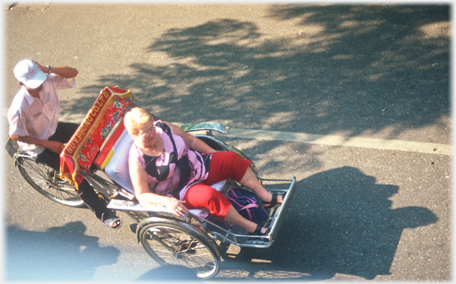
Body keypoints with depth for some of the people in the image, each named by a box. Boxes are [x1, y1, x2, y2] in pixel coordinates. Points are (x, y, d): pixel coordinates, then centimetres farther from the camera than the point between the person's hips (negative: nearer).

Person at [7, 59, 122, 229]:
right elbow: (15, 135, -20)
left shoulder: (47, 82, -19)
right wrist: (49, 144, -19)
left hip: (54, 128, 7)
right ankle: (103, 213, -5)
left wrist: (48, 69, -35)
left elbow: (73, 73, -18)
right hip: (39, 146, -7)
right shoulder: (19, 107, -33)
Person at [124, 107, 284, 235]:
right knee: (209, 195, -34)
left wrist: (215, 155, 6)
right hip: (180, 192, -6)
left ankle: (267, 197, -3)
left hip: (198, 165, 6)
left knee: (232, 159, -12)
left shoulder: (163, 127, -6)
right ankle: (252, 228, -23)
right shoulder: (137, 159, -20)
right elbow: (142, 195, -19)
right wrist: (166, 201, -35)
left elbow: (191, 140, 9)